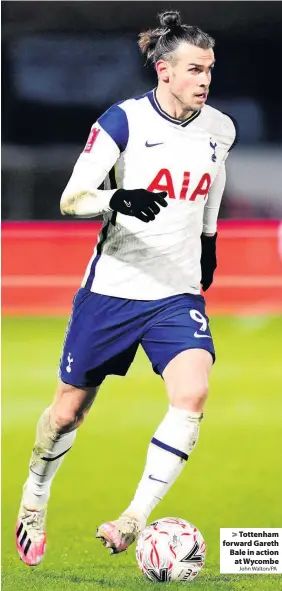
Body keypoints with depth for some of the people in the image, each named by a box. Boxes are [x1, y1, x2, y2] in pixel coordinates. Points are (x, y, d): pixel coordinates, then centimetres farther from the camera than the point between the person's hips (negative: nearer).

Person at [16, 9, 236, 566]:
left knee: (192, 395, -22)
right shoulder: (123, 121, -12)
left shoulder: (219, 129, 2)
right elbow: (71, 199, -16)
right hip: (112, 289, -3)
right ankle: (33, 500, 36)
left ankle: (134, 519, -16)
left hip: (179, 294, 3)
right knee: (70, 408, 9)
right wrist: (119, 199, -33)